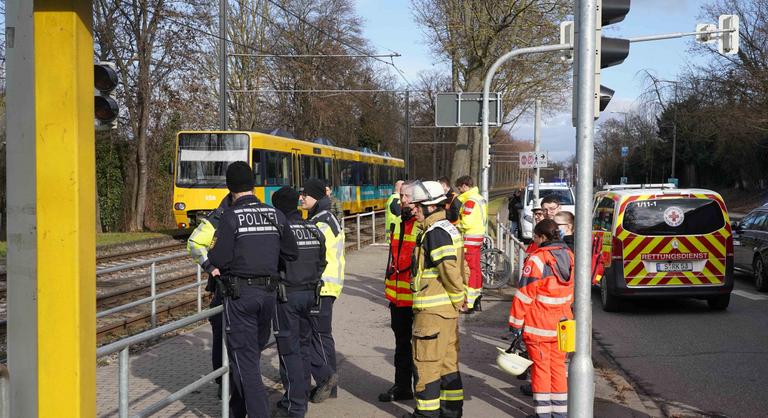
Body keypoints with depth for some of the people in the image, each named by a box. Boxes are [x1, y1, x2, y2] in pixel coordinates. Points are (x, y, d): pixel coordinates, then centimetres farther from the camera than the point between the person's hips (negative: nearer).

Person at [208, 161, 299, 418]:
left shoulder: (231, 216, -12)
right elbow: (292, 254, 8)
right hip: (268, 292, 5)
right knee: (253, 351, 18)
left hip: (239, 293, -5)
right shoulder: (275, 215, 3)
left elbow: (220, 259, -14)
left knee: (244, 358, 0)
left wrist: (212, 255, 7)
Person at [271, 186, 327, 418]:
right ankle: (302, 397, 26)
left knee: (289, 350, -2)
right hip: (310, 294, 7)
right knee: (304, 346, 17)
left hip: (287, 296, -7)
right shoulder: (314, 230, 7)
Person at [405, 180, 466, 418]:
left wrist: (459, 297, -11)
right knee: (448, 360, 15)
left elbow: (449, 269, -23)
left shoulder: (434, 233, -18)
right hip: (448, 308, 10)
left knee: (426, 362, -1)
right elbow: (457, 268, 16)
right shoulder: (450, 229, 14)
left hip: (432, 309, -10)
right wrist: (460, 296, 15)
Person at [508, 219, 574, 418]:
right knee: (558, 366, 14)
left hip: (539, 325, -6)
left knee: (541, 367, 4)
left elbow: (524, 295, -16)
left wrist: (516, 323, -10)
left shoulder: (537, 260, -17)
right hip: (562, 322, 6)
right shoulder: (568, 256, 4)